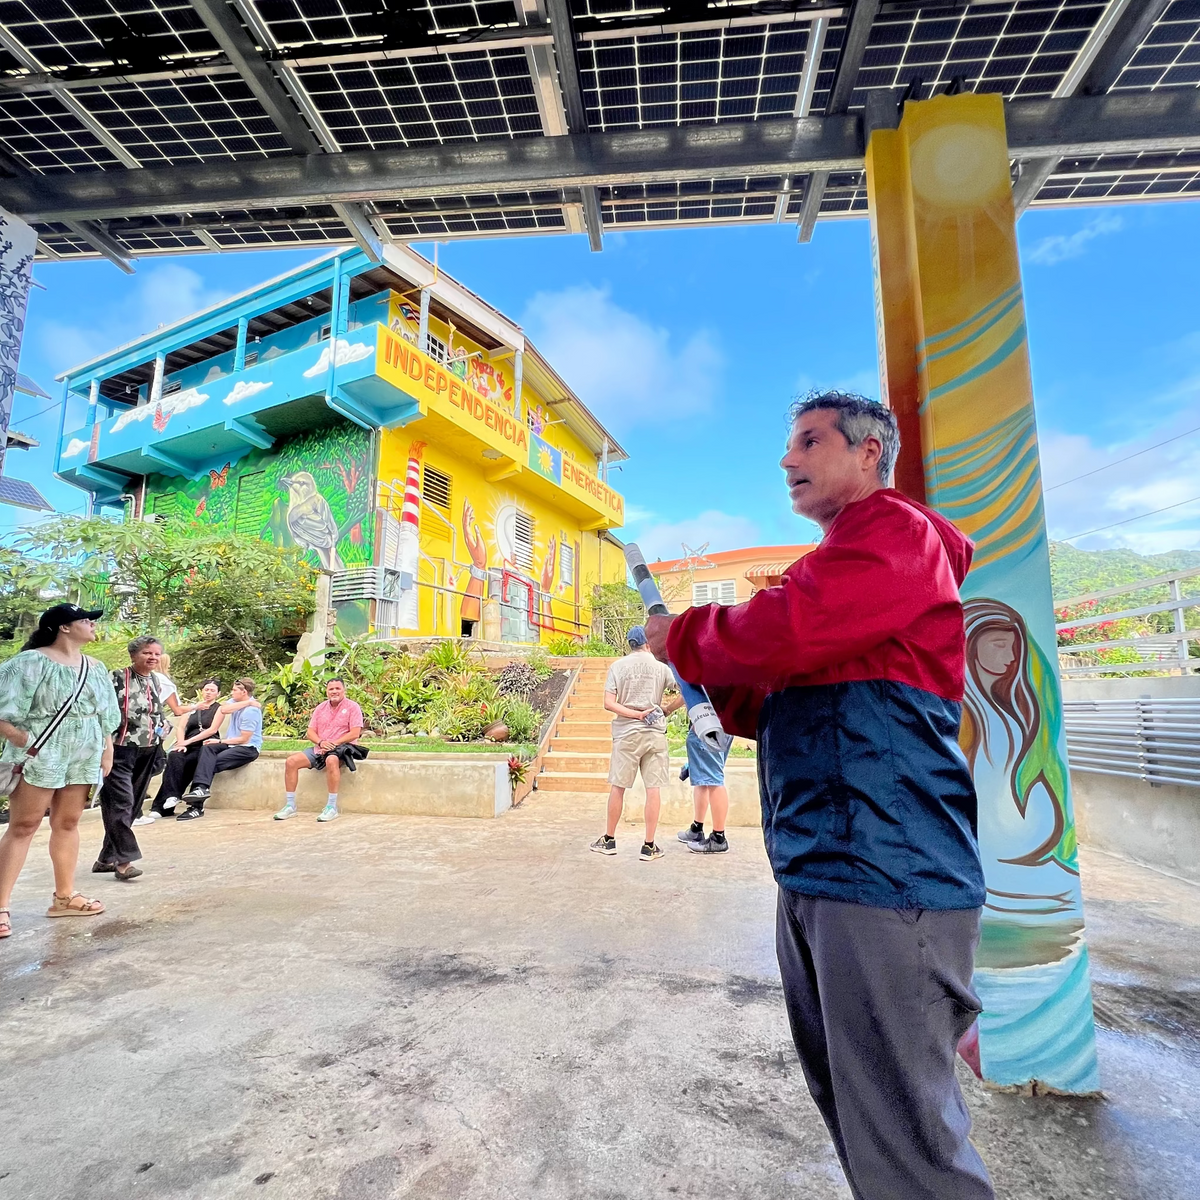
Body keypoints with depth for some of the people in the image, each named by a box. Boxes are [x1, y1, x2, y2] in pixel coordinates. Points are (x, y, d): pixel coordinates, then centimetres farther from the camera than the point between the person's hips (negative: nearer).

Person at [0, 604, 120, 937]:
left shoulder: (95, 668, 11)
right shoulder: (31, 661, -7)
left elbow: (105, 715, 16)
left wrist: (107, 752, 11)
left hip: (84, 756, 5)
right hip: (40, 755, -5)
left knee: (68, 824, 11)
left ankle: (64, 896, 19)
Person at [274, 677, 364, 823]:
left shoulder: (352, 707, -3)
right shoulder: (320, 708, 14)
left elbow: (355, 733, -12)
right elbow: (310, 732, 10)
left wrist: (333, 744, -18)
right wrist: (321, 742, -11)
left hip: (342, 747, -6)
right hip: (320, 749, 6)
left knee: (331, 760, -39)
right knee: (291, 761, -11)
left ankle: (332, 807, -32)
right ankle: (290, 805, -3)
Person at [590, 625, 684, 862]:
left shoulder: (617, 666, 0)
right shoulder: (661, 667, 1)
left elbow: (608, 703, -8)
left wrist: (635, 714, -7)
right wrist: (667, 710, 7)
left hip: (626, 733, 0)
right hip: (655, 733, 0)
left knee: (617, 787, 10)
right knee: (653, 789, 4)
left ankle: (609, 839, 22)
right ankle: (649, 846, 9)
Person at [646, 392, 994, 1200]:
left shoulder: (894, 531, -7)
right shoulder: (840, 560, 22)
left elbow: (782, 633, -24)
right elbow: (769, 708, 22)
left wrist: (682, 637, -5)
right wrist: (706, 666, 5)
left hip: (883, 870, -10)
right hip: (817, 870, 10)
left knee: (901, 1134, 2)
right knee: (848, 1100, 22)